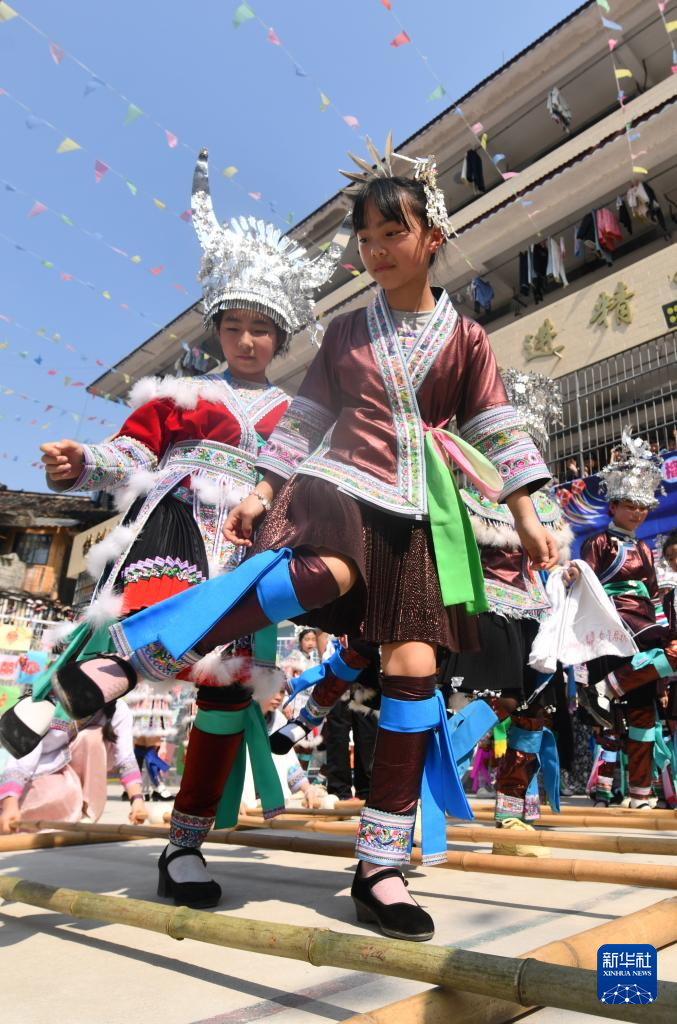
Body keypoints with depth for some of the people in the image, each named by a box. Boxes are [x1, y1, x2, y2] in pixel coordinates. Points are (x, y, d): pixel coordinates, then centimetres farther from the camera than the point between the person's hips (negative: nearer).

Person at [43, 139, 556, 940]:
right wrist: (264, 492, 3)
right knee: (325, 572, -37)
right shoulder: (346, 333, 13)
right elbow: (305, 418, 12)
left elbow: (497, 433, 8)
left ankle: (380, 869, 2)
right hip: (337, 484, -1)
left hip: (417, 513, 1)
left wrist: (529, 522, 3)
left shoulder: (463, 338, 10)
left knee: (413, 664, -8)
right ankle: (128, 660, -31)